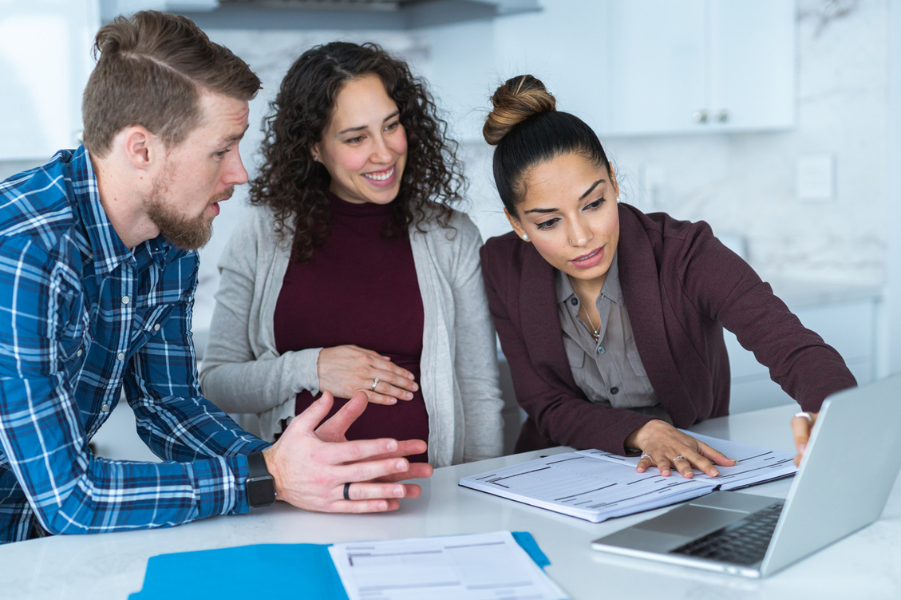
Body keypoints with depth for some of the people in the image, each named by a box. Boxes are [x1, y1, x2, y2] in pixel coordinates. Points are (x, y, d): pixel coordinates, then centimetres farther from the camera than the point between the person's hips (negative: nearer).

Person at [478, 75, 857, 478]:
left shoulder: (684, 256, -18)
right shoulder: (505, 268, -9)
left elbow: (794, 348, -28)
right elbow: (548, 406, -7)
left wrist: (826, 419, -51)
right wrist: (642, 432, -26)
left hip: (694, 476, -2)